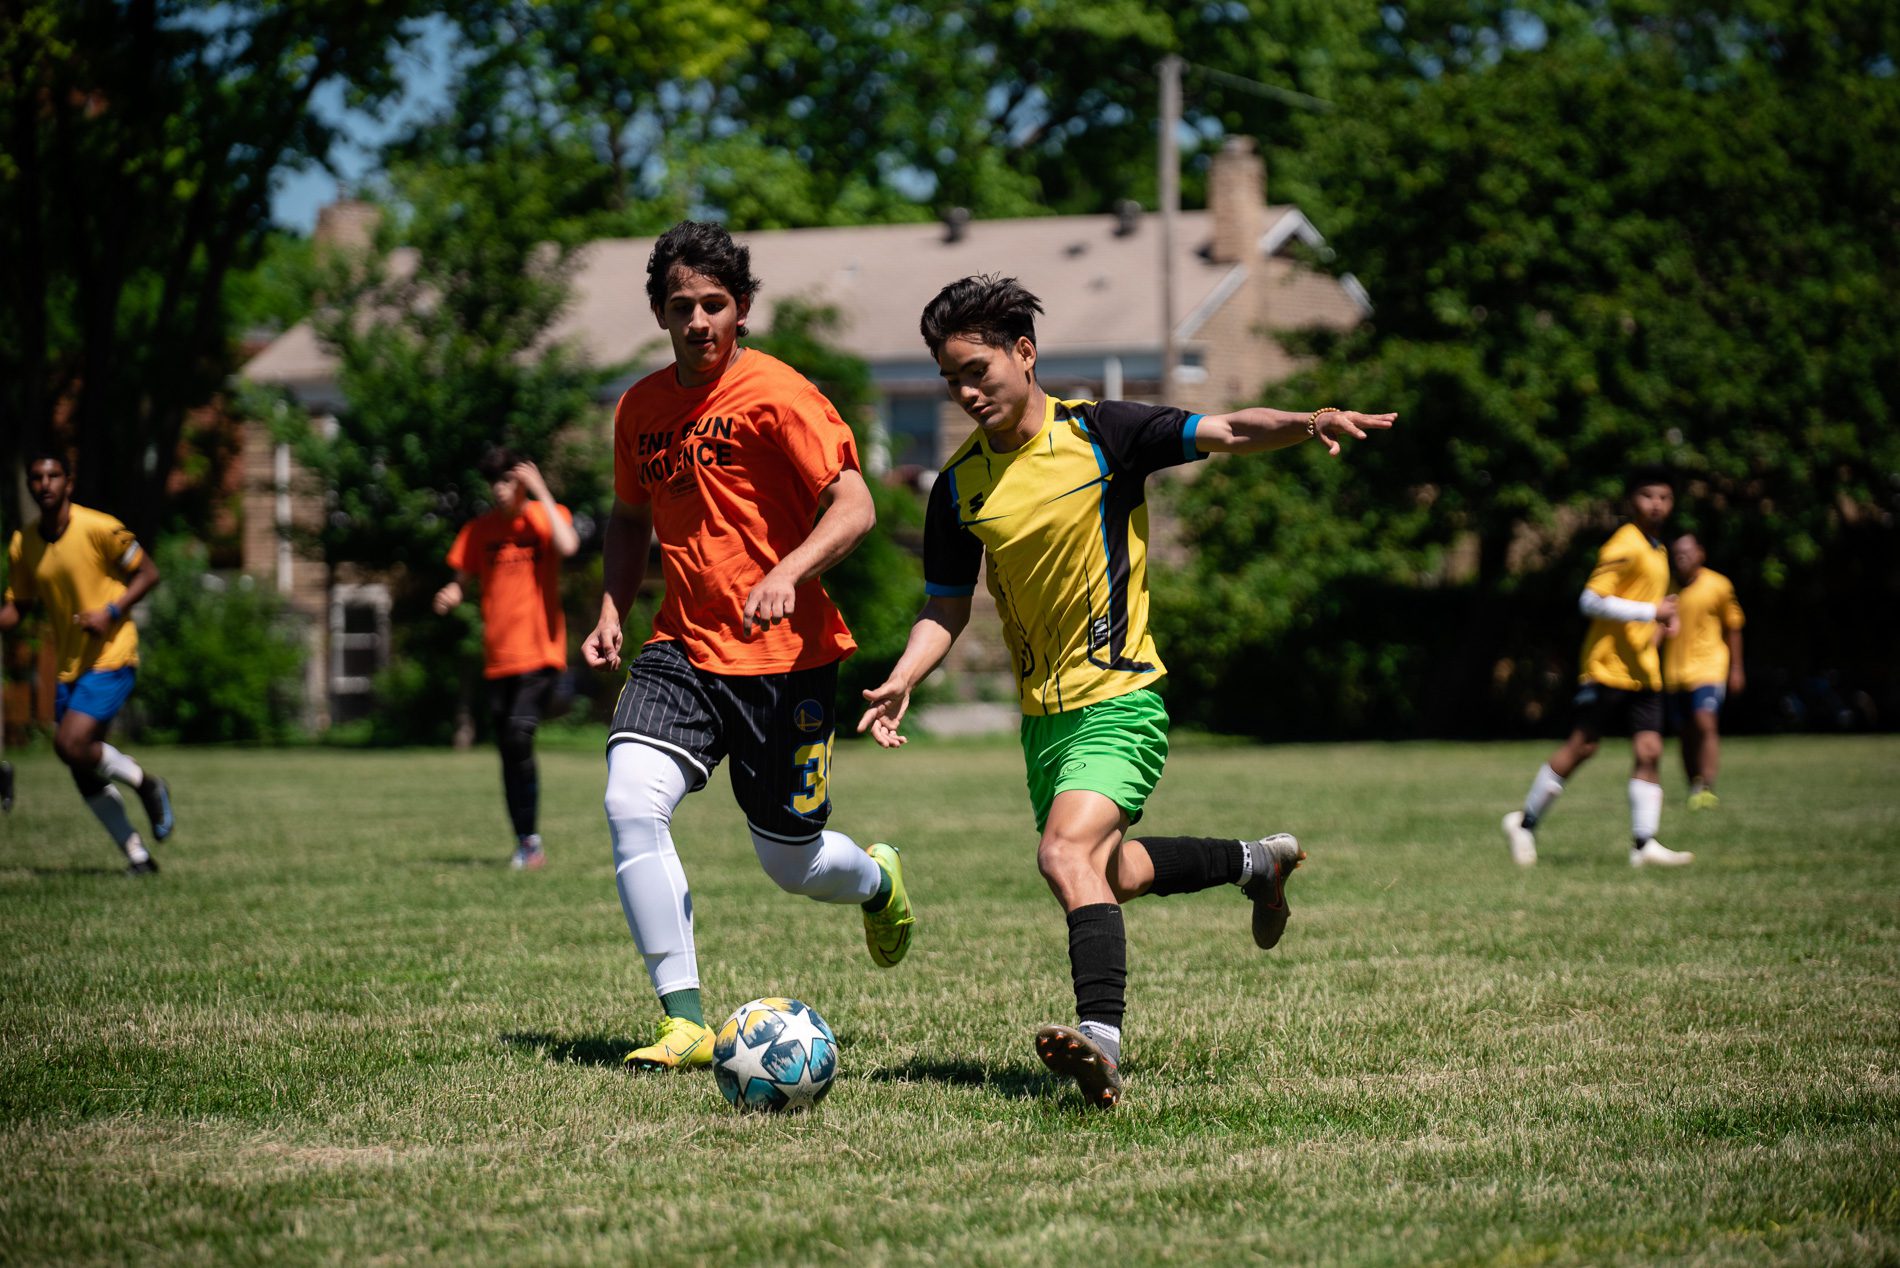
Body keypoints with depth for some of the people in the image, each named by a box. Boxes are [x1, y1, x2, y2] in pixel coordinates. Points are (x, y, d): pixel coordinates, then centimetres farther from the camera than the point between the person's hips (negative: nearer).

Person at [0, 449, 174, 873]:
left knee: (71, 744, -21)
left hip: (111, 656, -6)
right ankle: (136, 854, 15)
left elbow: (147, 573, -6)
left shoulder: (98, 527, -12)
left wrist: (111, 612, -18)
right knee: (84, 774, 4)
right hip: (68, 665, 6)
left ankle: (145, 783, 5)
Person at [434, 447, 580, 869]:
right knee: (510, 750, 7)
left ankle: (529, 841, -16)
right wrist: (450, 595, -10)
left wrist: (540, 491, -17)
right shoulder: (480, 529, 9)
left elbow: (566, 546, -22)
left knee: (519, 734, -22)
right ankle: (525, 844, 16)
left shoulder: (547, 516, 0)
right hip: (498, 657, 5)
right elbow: (463, 579, 13)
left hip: (541, 653, -5)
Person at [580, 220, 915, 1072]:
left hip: (784, 656, -4)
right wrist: (611, 611, 9)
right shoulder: (640, 408, 7)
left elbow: (854, 507, -17)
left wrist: (788, 572, -33)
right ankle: (687, 1021, -17)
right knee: (631, 802, -22)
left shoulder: (777, 396, -11)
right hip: (683, 647, 4)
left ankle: (877, 881, 45)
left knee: (791, 865, 6)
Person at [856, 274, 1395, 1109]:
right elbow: (946, 605, 12)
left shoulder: (1099, 434, -9)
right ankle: (1257, 862, 44)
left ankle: (1101, 1034, -37)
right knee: (1105, 875, 21)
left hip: (1119, 699, -7)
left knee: (1068, 855, -28)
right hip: (1042, 711, 7)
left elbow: (1227, 434, -15)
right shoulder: (960, 484, 4)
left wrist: (1306, 424, -34)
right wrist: (902, 681, -6)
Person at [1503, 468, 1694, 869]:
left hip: (1643, 671, 8)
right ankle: (1525, 823, 10)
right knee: (1581, 746, -3)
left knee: (1649, 752, -3)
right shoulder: (1625, 546, -14)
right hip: (1607, 666, -8)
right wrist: (1652, 612, -20)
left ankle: (1644, 843, -6)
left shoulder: (1656, 549, 17)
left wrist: (1660, 623, 11)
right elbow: (1592, 600, -21)